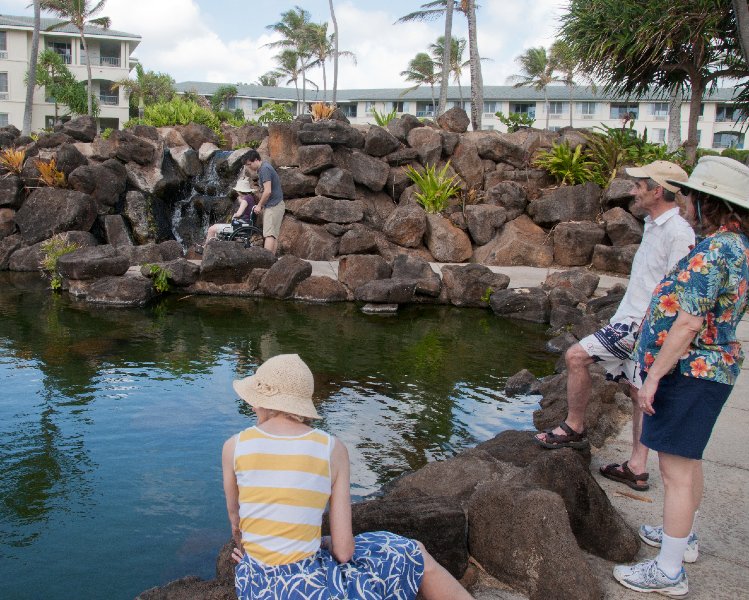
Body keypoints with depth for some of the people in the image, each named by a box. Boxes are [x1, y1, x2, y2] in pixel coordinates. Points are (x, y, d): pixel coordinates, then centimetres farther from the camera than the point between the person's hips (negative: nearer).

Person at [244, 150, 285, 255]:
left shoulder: (264, 169, -14)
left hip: (273, 206, -10)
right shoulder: (263, 168, 18)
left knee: (269, 234, -16)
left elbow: (268, 191, -20)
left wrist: (259, 205, -11)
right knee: (273, 235, 6)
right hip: (275, 206, 10)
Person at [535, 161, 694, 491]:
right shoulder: (655, 226, 14)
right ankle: (637, 467, 21)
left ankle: (573, 427, 6)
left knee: (576, 356, -10)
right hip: (633, 321, 10)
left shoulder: (677, 232, -17)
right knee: (641, 393, 13)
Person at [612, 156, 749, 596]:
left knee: (677, 469, -4)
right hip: (710, 367, 11)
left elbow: (688, 323, -25)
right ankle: (683, 534, 42)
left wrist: (654, 376, -20)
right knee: (688, 459, 24)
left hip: (690, 371, -11)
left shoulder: (713, 251, -22)